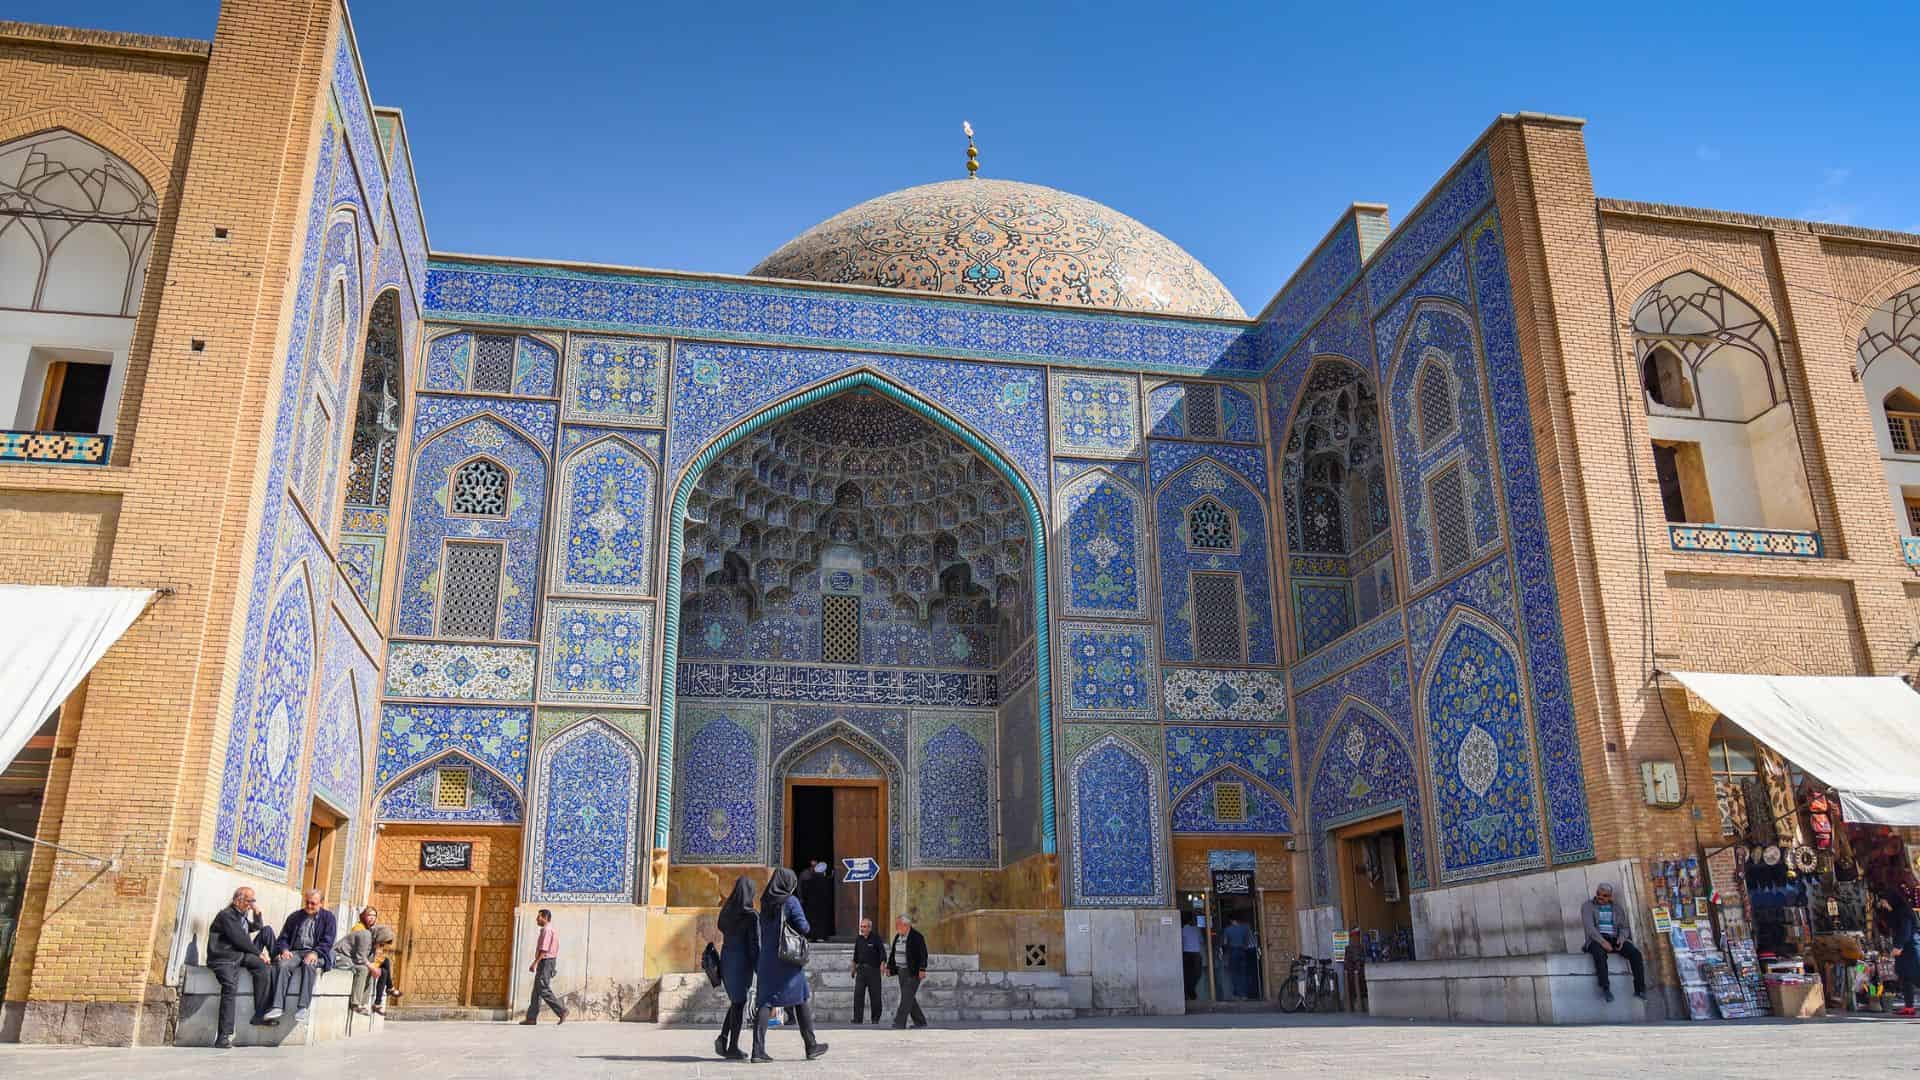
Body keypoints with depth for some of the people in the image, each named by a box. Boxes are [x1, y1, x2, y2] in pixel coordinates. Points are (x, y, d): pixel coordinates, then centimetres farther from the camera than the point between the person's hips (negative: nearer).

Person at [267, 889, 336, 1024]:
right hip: (295, 952, 3)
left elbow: (327, 941, 0)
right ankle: (278, 1007, -36)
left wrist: (315, 953, -18)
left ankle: (303, 1008, -42)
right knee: (282, 964, -31)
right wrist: (284, 949, -4)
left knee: (308, 965, -38)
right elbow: (283, 937, 18)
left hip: (316, 953, -3)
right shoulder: (295, 917, 19)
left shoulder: (327, 917, 9)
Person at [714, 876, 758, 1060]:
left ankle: (723, 1036, 4)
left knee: (735, 1000, 19)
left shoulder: (725, 912, 3)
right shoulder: (750, 916, -15)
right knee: (739, 1003, 4)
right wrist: (759, 971, -10)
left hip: (726, 959, 6)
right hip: (742, 961, -6)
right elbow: (754, 944, -14)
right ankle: (733, 1047, 6)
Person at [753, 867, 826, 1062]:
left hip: (767, 958, 5)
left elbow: (763, 930, 16)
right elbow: (803, 927, -13)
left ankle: (758, 1048, -10)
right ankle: (811, 1046, 15)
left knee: (765, 1002, 2)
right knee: (801, 1000, 8)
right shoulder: (791, 901, -10)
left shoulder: (765, 902, 9)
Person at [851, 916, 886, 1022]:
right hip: (861, 969, 4)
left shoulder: (876, 938, -4)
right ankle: (857, 1019, -5)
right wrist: (854, 968, 24)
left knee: (875, 995, 2)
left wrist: (882, 965, -23)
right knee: (858, 994, -7)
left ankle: (876, 1018, 14)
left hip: (873, 969, -4)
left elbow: (883, 952, -9)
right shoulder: (858, 939, 10)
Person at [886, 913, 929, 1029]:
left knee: (906, 997, -10)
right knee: (908, 997, 10)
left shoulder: (917, 936, -14)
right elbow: (893, 953, 15)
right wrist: (889, 967, 10)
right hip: (902, 971, 8)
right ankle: (920, 1022, 18)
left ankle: (899, 1023, -11)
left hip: (914, 972, -8)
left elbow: (923, 954, -18)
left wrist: (922, 970, -24)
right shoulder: (898, 936, 10)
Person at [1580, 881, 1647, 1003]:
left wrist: (1621, 938, -12)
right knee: (1600, 954, -39)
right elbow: (1589, 926, -8)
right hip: (1596, 940, -4)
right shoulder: (1587, 906, 6)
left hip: (1614, 938, 4)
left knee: (1635, 953, -25)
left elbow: (1624, 928, 12)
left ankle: (1639, 989, -24)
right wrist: (1602, 941, -23)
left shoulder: (1617, 908, 19)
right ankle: (1605, 989, -38)